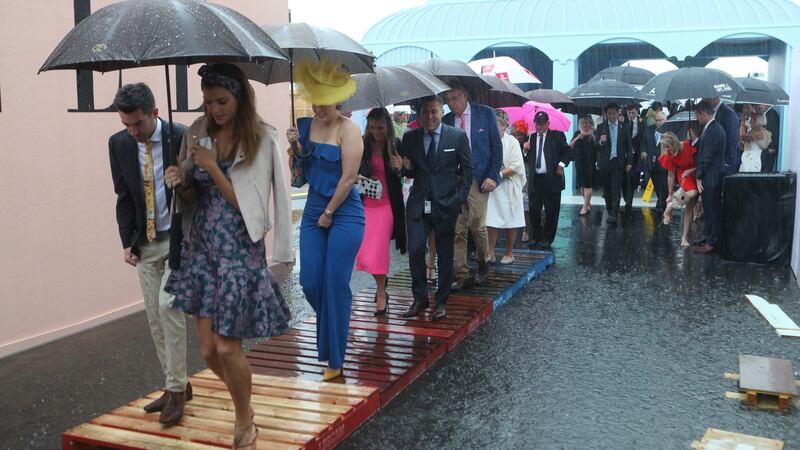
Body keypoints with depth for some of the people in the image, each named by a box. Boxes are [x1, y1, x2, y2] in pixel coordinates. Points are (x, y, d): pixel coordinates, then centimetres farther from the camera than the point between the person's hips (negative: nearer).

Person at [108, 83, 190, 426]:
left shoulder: (183, 138, -13)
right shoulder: (119, 144, 1)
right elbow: (123, 196, 9)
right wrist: (127, 241, 3)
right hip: (145, 243, 5)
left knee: (168, 305, -15)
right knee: (154, 316, 7)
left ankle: (177, 388, -2)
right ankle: (176, 386, 19)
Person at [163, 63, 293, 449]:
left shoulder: (260, 139, -10)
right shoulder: (199, 134, 4)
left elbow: (247, 204, -12)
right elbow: (194, 197, 11)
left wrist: (212, 167, -17)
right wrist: (181, 182, -10)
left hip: (239, 250, -5)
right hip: (202, 247, 5)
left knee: (227, 347, -3)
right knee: (208, 348, 7)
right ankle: (242, 399, 35)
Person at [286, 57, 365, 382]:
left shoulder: (348, 130, -12)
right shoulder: (307, 126, 6)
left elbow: (348, 178, -15)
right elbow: (304, 170, 13)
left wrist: (329, 213, -9)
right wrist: (295, 146, -6)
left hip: (344, 214, -6)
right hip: (313, 210, 6)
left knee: (336, 285, -3)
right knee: (310, 282, 4)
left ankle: (335, 359, 10)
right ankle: (332, 330, 34)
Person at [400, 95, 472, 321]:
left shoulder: (458, 136, -1)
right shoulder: (410, 138, 5)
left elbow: (467, 169, 4)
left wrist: (459, 198, -4)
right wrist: (407, 168, -9)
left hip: (446, 204, -1)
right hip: (418, 204, 2)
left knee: (445, 254, 7)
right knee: (415, 250, -5)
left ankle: (441, 301, 21)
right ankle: (419, 298, 14)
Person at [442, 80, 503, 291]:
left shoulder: (485, 113, 3)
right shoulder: (446, 120, 9)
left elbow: (496, 146, 2)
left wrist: (492, 176, -7)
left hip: (478, 179, -2)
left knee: (477, 226, -6)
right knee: (458, 230, 1)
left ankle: (483, 264, 20)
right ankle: (462, 275, 8)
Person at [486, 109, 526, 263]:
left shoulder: (511, 141, -4)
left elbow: (516, 166, -10)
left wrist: (499, 174, -19)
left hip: (507, 187, -2)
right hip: (491, 188, 2)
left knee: (510, 222, 6)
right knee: (491, 222, 0)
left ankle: (509, 254, 16)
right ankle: (491, 253, 7)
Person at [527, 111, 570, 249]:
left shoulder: (557, 136, 4)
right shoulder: (531, 137, 12)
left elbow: (567, 151, 2)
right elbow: (527, 158, 10)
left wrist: (562, 164, -13)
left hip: (552, 179, -3)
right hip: (535, 179, 3)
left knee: (551, 211, 2)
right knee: (534, 210, 6)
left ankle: (547, 239, 13)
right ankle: (535, 237, 19)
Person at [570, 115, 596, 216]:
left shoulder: (593, 134, -2)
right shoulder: (577, 133, 9)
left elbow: (598, 147, -10)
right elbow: (570, 146, 3)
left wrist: (593, 136, -20)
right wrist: (577, 138, -12)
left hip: (589, 163, -4)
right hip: (579, 162, 5)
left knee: (587, 184, -8)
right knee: (581, 184, 10)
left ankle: (585, 206, -7)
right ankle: (588, 203, 27)